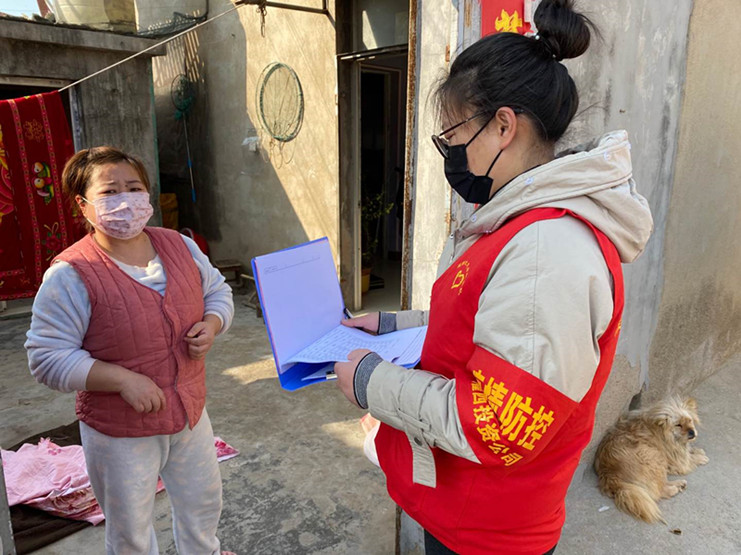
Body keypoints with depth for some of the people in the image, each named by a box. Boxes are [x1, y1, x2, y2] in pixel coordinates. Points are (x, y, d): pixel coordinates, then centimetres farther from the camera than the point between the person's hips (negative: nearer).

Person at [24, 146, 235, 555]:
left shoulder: (180, 246, -3)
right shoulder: (71, 275, -19)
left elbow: (217, 291, 9)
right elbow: (47, 358, -18)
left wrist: (211, 325, -12)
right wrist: (123, 379, -26)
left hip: (190, 413, 5)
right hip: (119, 432, -5)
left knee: (203, 503, 27)